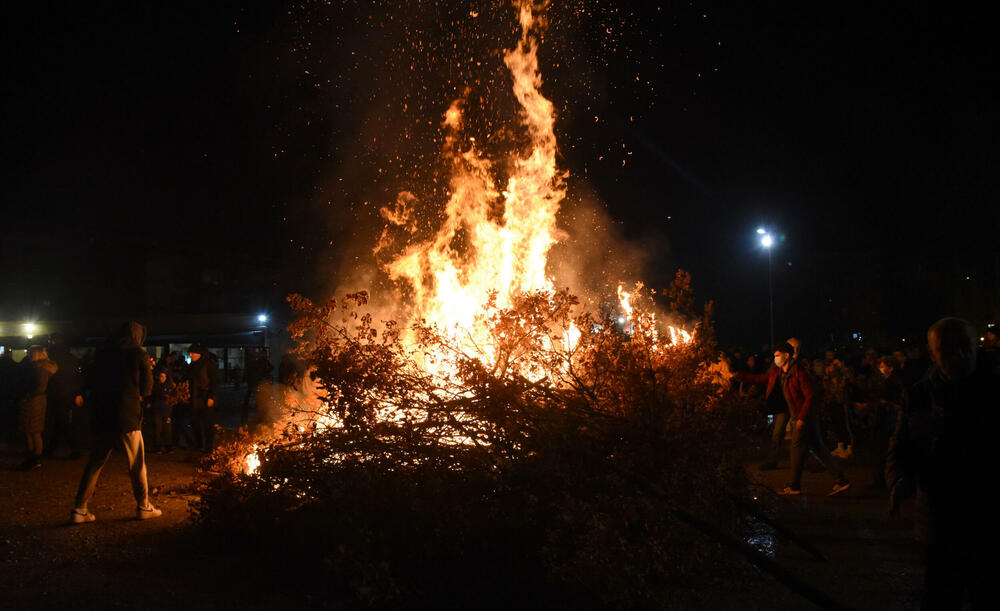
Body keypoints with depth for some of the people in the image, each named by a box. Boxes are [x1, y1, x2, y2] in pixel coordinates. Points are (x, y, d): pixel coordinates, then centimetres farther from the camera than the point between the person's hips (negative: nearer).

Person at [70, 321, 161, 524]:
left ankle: (79, 510, 9)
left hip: (102, 416, 4)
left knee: (94, 464, 9)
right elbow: (147, 389, 2)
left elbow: (94, 383, 17)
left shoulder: (103, 353, 8)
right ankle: (143, 507, 15)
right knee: (137, 464, 8)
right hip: (128, 417, -4)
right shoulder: (138, 354, -4)